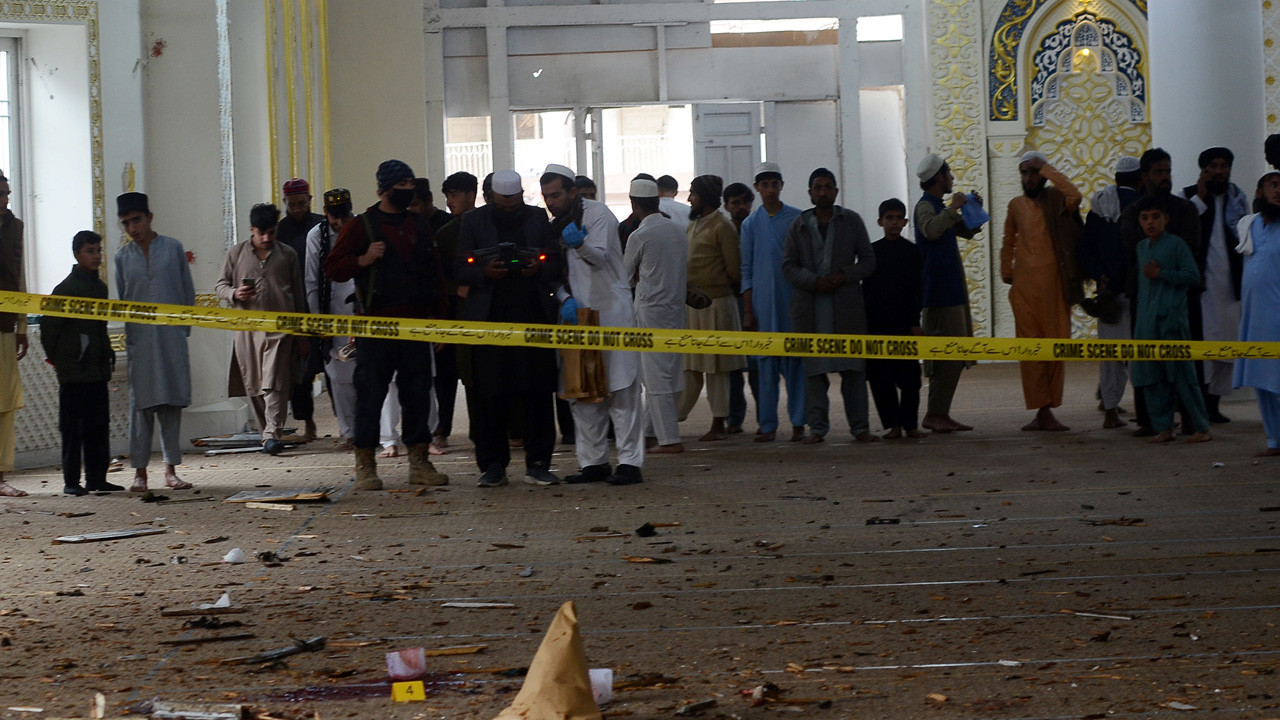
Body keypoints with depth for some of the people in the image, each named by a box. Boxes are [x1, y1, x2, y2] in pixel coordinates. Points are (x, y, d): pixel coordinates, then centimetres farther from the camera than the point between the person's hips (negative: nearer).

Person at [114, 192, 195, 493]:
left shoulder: (173, 248, 5)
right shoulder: (123, 256, 8)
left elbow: (188, 293, 9)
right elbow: (121, 299, 13)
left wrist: (184, 328, 5)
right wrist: (128, 324, 2)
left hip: (172, 336, 0)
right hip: (139, 340, 0)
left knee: (172, 402, 2)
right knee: (141, 403, -2)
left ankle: (171, 469, 9)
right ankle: (139, 471, 2)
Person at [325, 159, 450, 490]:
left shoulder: (419, 226, 15)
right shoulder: (361, 226, 1)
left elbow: (433, 273, 19)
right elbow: (333, 269, 0)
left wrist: (437, 312, 11)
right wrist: (363, 260, -16)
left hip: (415, 325, 4)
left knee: (418, 394, 6)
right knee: (370, 394, -3)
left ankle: (419, 463, 12)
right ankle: (365, 466, 3)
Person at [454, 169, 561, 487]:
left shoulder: (538, 219, 13)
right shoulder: (474, 221, 9)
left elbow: (555, 264, 12)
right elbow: (460, 269, 4)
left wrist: (538, 269, -10)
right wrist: (485, 272, -15)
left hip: (533, 317, 1)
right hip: (488, 319, -1)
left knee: (537, 392, -1)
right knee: (489, 396, -2)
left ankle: (537, 464, 5)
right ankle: (492, 465, 6)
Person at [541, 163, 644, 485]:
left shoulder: (598, 214, -5)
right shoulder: (555, 227, 14)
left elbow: (600, 256, -15)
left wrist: (580, 244, -36)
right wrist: (565, 299, -10)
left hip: (610, 311, -7)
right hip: (575, 313, 7)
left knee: (621, 390, -9)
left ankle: (630, 461, -8)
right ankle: (594, 461, 15)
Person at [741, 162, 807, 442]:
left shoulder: (797, 219, 4)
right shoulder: (750, 224, 8)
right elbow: (746, 271, 8)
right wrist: (748, 312, 3)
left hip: (793, 302, -1)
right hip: (763, 303, 1)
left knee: (795, 362, -1)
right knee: (766, 364, 2)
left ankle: (798, 422, 5)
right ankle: (767, 424, 7)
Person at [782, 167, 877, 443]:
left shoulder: (852, 221, 9)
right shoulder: (799, 226, 9)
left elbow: (868, 260, 8)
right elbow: (788, 266, 5)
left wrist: (844, 276, -9)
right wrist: (814, 281, -11)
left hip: (846, 306, 0)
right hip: (810, 308, 0)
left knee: (853, 368, -1)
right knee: (813, 369, 0)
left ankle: (859, 426, 4)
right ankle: (817, 427, 6)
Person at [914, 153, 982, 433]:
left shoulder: (940, 206, 21)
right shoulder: (926, 206, -10)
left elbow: (967, 232, 31)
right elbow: (931, 230, -32)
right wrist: (953, 208, -24)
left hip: (952, 291, 10)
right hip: (939, 293, -10)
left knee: (955, 357, 10)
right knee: (946, 354, -13)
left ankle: (940, 414, 12)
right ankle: (934, 415, -12)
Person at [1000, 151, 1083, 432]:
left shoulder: (1056, 199, 1)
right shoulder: (1016, 205, 13)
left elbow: (1075, 196, -22)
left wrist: (1046, 168, -14)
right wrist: (1006, 271, 14)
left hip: (1053, 283, -3)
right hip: (1024, 286, 3)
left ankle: (1047, 410, 5)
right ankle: (1041, 411, 1)